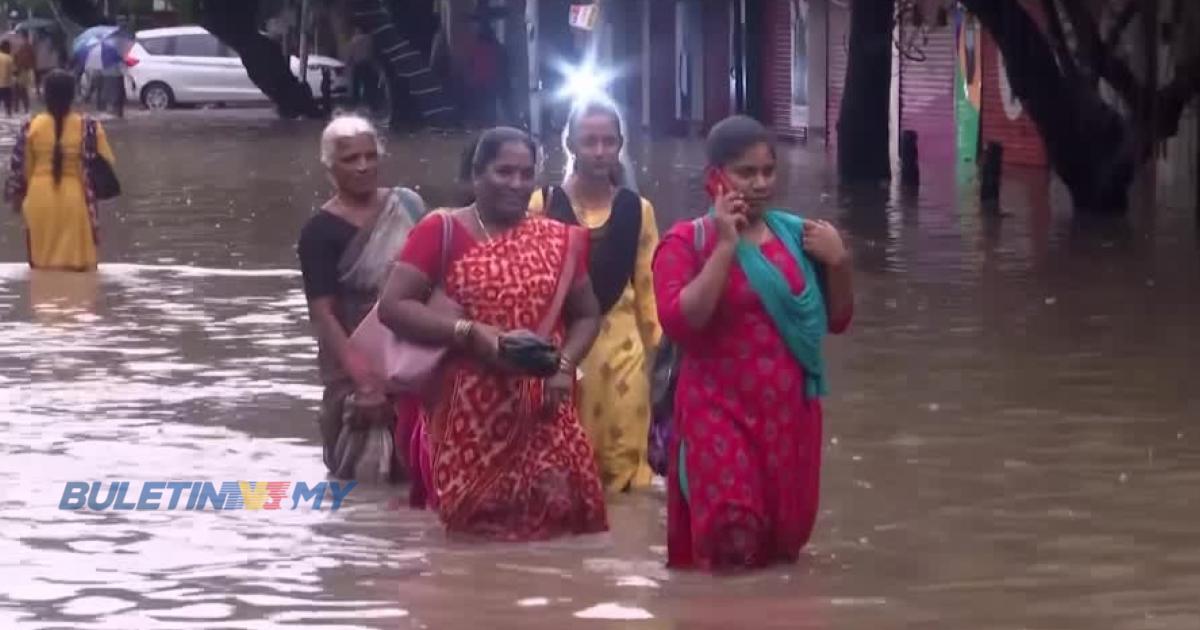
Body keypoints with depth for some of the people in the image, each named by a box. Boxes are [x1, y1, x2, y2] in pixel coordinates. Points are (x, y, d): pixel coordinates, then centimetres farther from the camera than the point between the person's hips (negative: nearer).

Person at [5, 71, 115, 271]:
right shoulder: (89, 128, -11)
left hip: (40, 199, 1)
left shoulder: (32, 127, -7)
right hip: (75, 200, -1)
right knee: (77, 261, 8)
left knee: (43, 263, 14)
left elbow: (21, 168, 1)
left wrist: (17, 195, 16)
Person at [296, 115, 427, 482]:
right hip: (358, 364, -4)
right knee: (366, 472, 0)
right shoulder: (321, 232, -10)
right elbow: (323, 314, -14)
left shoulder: (407, 207, 4)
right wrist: (364, 380, -22)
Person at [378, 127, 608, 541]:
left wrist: (565, 366, -3)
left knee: (546, 525, -5)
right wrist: (473, 333, -17)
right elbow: (393, 306, -7)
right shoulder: (442, 231, -1)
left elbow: (586, 315, 18)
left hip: (541, 417, 3)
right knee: (469, 536, -5)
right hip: (466, 417, -3)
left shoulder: (559, 240, 10)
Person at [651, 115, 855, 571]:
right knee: (729, 547, -14)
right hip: (720, 413, -5)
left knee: (785, 540, 11)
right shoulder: (686, 241, -6)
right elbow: (679, 323, -20)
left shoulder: (797, 235, 8)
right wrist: (726, 246, -20)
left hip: (789, 410, 5)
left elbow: (837, 320, 13)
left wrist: (838, 263, -6)